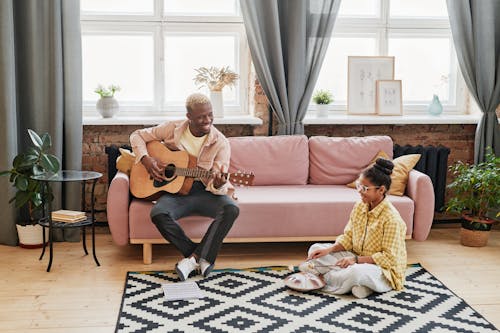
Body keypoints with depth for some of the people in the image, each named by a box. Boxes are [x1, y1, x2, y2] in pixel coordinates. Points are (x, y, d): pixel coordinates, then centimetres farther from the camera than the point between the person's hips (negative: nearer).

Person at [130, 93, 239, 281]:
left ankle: (194, 257, -25)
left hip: (205, 191, 0)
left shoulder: (220, 142, -6)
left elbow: (217, 183, -9)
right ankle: (202, 257, -19)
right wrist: (146, 160, -8)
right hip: (175, 190, 1)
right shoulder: (172, 129, -2)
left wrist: (218, 184, -35)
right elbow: (137, 136, 9)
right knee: (158, 214, -32)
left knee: (231, 209, -31)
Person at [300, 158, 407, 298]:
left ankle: (324, 280, -12)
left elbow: (389, 257, -21)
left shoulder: (391, 218, -21)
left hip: (384, 270, -8)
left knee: (357, 271, -42)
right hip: (357, 261, 8)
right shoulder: (359, 207, 1)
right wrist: (329, 249, -10)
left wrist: (356, 259, -25)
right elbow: (348, 237, 8)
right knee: (315, 248, 0)